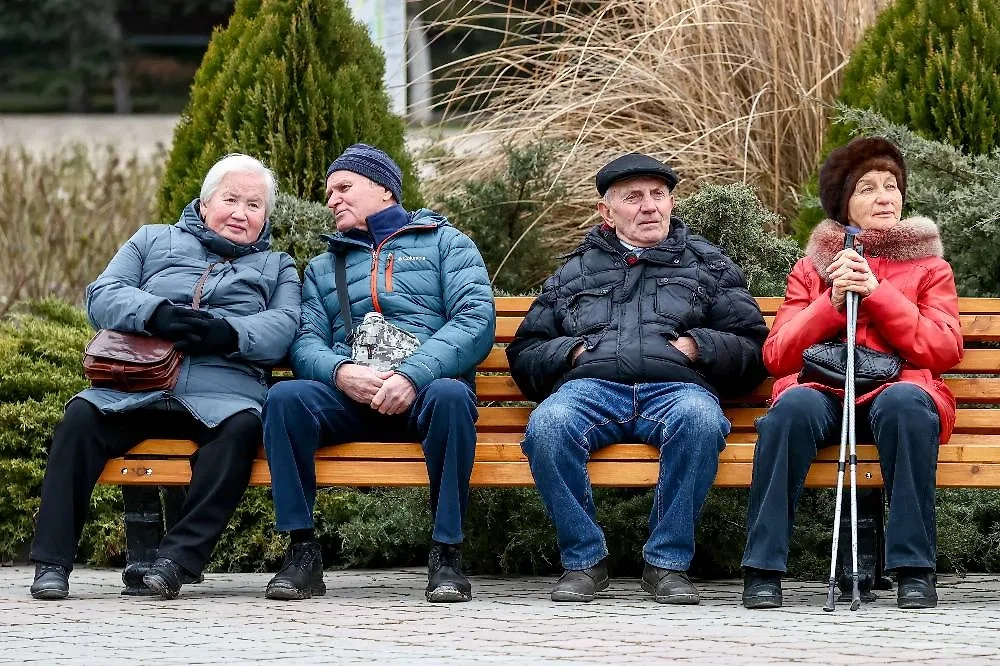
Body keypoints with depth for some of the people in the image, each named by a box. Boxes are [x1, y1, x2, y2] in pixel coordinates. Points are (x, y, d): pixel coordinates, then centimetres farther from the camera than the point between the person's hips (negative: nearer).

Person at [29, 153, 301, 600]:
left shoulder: (277, 268, 25)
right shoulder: (154, 241, 25)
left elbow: (282, 328, 4)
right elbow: (101, 296, 9)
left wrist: (227, 332, -17)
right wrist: (156, 314, -11)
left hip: (221, 394, -1)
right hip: (135, 388, 1)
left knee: (240, 428, -35)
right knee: (80, 416, -28)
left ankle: (179, 558, -36)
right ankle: (52, 561, -27)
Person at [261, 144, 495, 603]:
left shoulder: (444, 243, 17)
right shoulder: (323, 268, 29)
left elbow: (477, 320, -1)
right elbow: (306, 343, 12)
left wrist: (413, 374, -18)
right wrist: (341, 372, -14)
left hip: (424, 391, -3)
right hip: (347, 394, 3)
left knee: (449, 395, -38)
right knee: (285, 398, -29)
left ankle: (447, 553, -30)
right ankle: (302, 554, -25)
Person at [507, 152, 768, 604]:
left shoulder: (708, 266, 27)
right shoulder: (574, 272, 30)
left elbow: (752, 348, 19)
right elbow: (524, 353, 26)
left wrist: (698, 346, 0)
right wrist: (572, 351, 6)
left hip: (675, 386, -1)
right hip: (590, 386, 1)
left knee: (700, 420, -39)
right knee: (547, 425, -36)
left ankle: (668, 562, -28)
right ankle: (584, 560, -22)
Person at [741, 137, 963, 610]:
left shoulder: (929, 268, 20)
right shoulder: (811, 269, 22)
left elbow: (945, 351, 3)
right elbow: (777, 356, 9)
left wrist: (876, 293, -5)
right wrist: (833, 301, -5)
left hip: (897, 388, 0)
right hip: (823, 391, 0)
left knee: (904, 402, -38)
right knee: (794, 404, -36)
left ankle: (914, 570, -34)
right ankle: (763, 569, -32)